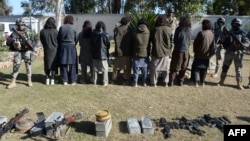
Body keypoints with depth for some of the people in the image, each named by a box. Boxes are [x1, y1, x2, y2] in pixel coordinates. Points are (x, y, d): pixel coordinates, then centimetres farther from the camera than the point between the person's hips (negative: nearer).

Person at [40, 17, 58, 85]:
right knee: (54, 64, 7)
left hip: (46, 50, 2)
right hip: (54, 50, -2)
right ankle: (52, 79, 11)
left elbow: (42, 41, 5)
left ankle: (47, 79, 15)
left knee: (47, 64, 13)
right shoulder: (55, 31, -13)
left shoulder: (42, 32, -6)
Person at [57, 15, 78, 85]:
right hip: (71, 47, -1)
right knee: (72, 64, 6)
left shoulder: (61, 27, -1)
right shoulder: (73, 28, -5)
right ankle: (73, 80, 9)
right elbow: (76, 39, 2)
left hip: (63, 47, 2)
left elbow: (58, 38, 2)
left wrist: (60, 46, 14)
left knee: (63, 64, 8)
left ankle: (65, 81, 11)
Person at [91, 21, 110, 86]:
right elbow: (108, 45, -3)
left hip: (95, 54, 4)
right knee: (105, 69, 6)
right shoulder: (106, 35, -13)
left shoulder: (93, 34, -3)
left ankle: (94, 81, 19)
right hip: (103, 54, -3)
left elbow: (91, 43, 6)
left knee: (95, 69, 13)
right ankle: (105, 82, 7)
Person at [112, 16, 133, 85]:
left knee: (117, 66, 10)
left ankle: (114, 80, 17)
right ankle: (125, 80, 11)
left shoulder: (117, 29, -1)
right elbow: (132, 40, -1)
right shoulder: (130, 29, -2)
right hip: (128, 51, -1)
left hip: (119, 51, 1)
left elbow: (116, 39, -10)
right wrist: (131, 51, 5)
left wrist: (118, 49, -9)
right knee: (127, 67, 9)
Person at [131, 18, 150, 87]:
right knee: (145, 69, 12)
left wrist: (132, 52, 13)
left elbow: (132, 44, 1)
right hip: (145, 54, 1)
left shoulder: (135, 33, -8)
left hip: (136, 54, -1)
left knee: (136, 69, 7)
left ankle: (135, 83, 11)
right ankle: (144, 82, 19)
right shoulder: (148, 33, -5)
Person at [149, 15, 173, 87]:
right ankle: (166, 83, 20)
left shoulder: (154, 30, -7)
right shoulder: (169, 29, -6)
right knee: (166, 69, 14)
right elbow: (171, 42, 0)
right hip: (166, 52, 1)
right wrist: (169, 50, 13)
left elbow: (150, 41, 1)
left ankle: (154, 83, 15)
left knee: (154, 68, 10)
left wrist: (150, 51, 12)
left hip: (156, 52, -1)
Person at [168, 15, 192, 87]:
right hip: (186, 51, 3)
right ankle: (180, 81, 20)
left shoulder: (178, 29, -12)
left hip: (178, 50, -3)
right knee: (183, 67, 14)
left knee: (174, 67, 5)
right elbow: (189, 41, 4)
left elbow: (175, 40, -4)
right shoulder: (189, 30, -2)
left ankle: (171, 81, 4)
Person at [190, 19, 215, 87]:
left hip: (199, 55, -5)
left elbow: (195, 43, -11)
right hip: (207, 56, 6)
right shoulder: (212, 34, 2)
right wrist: (210, 53, 16)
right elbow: (213, 45, 8)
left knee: (195, 68, 5)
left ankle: (195, 82, 4)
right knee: (204, 69, 16)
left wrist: (195, 51, 2)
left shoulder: (201, 33, -16)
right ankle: (202, 82, 21)